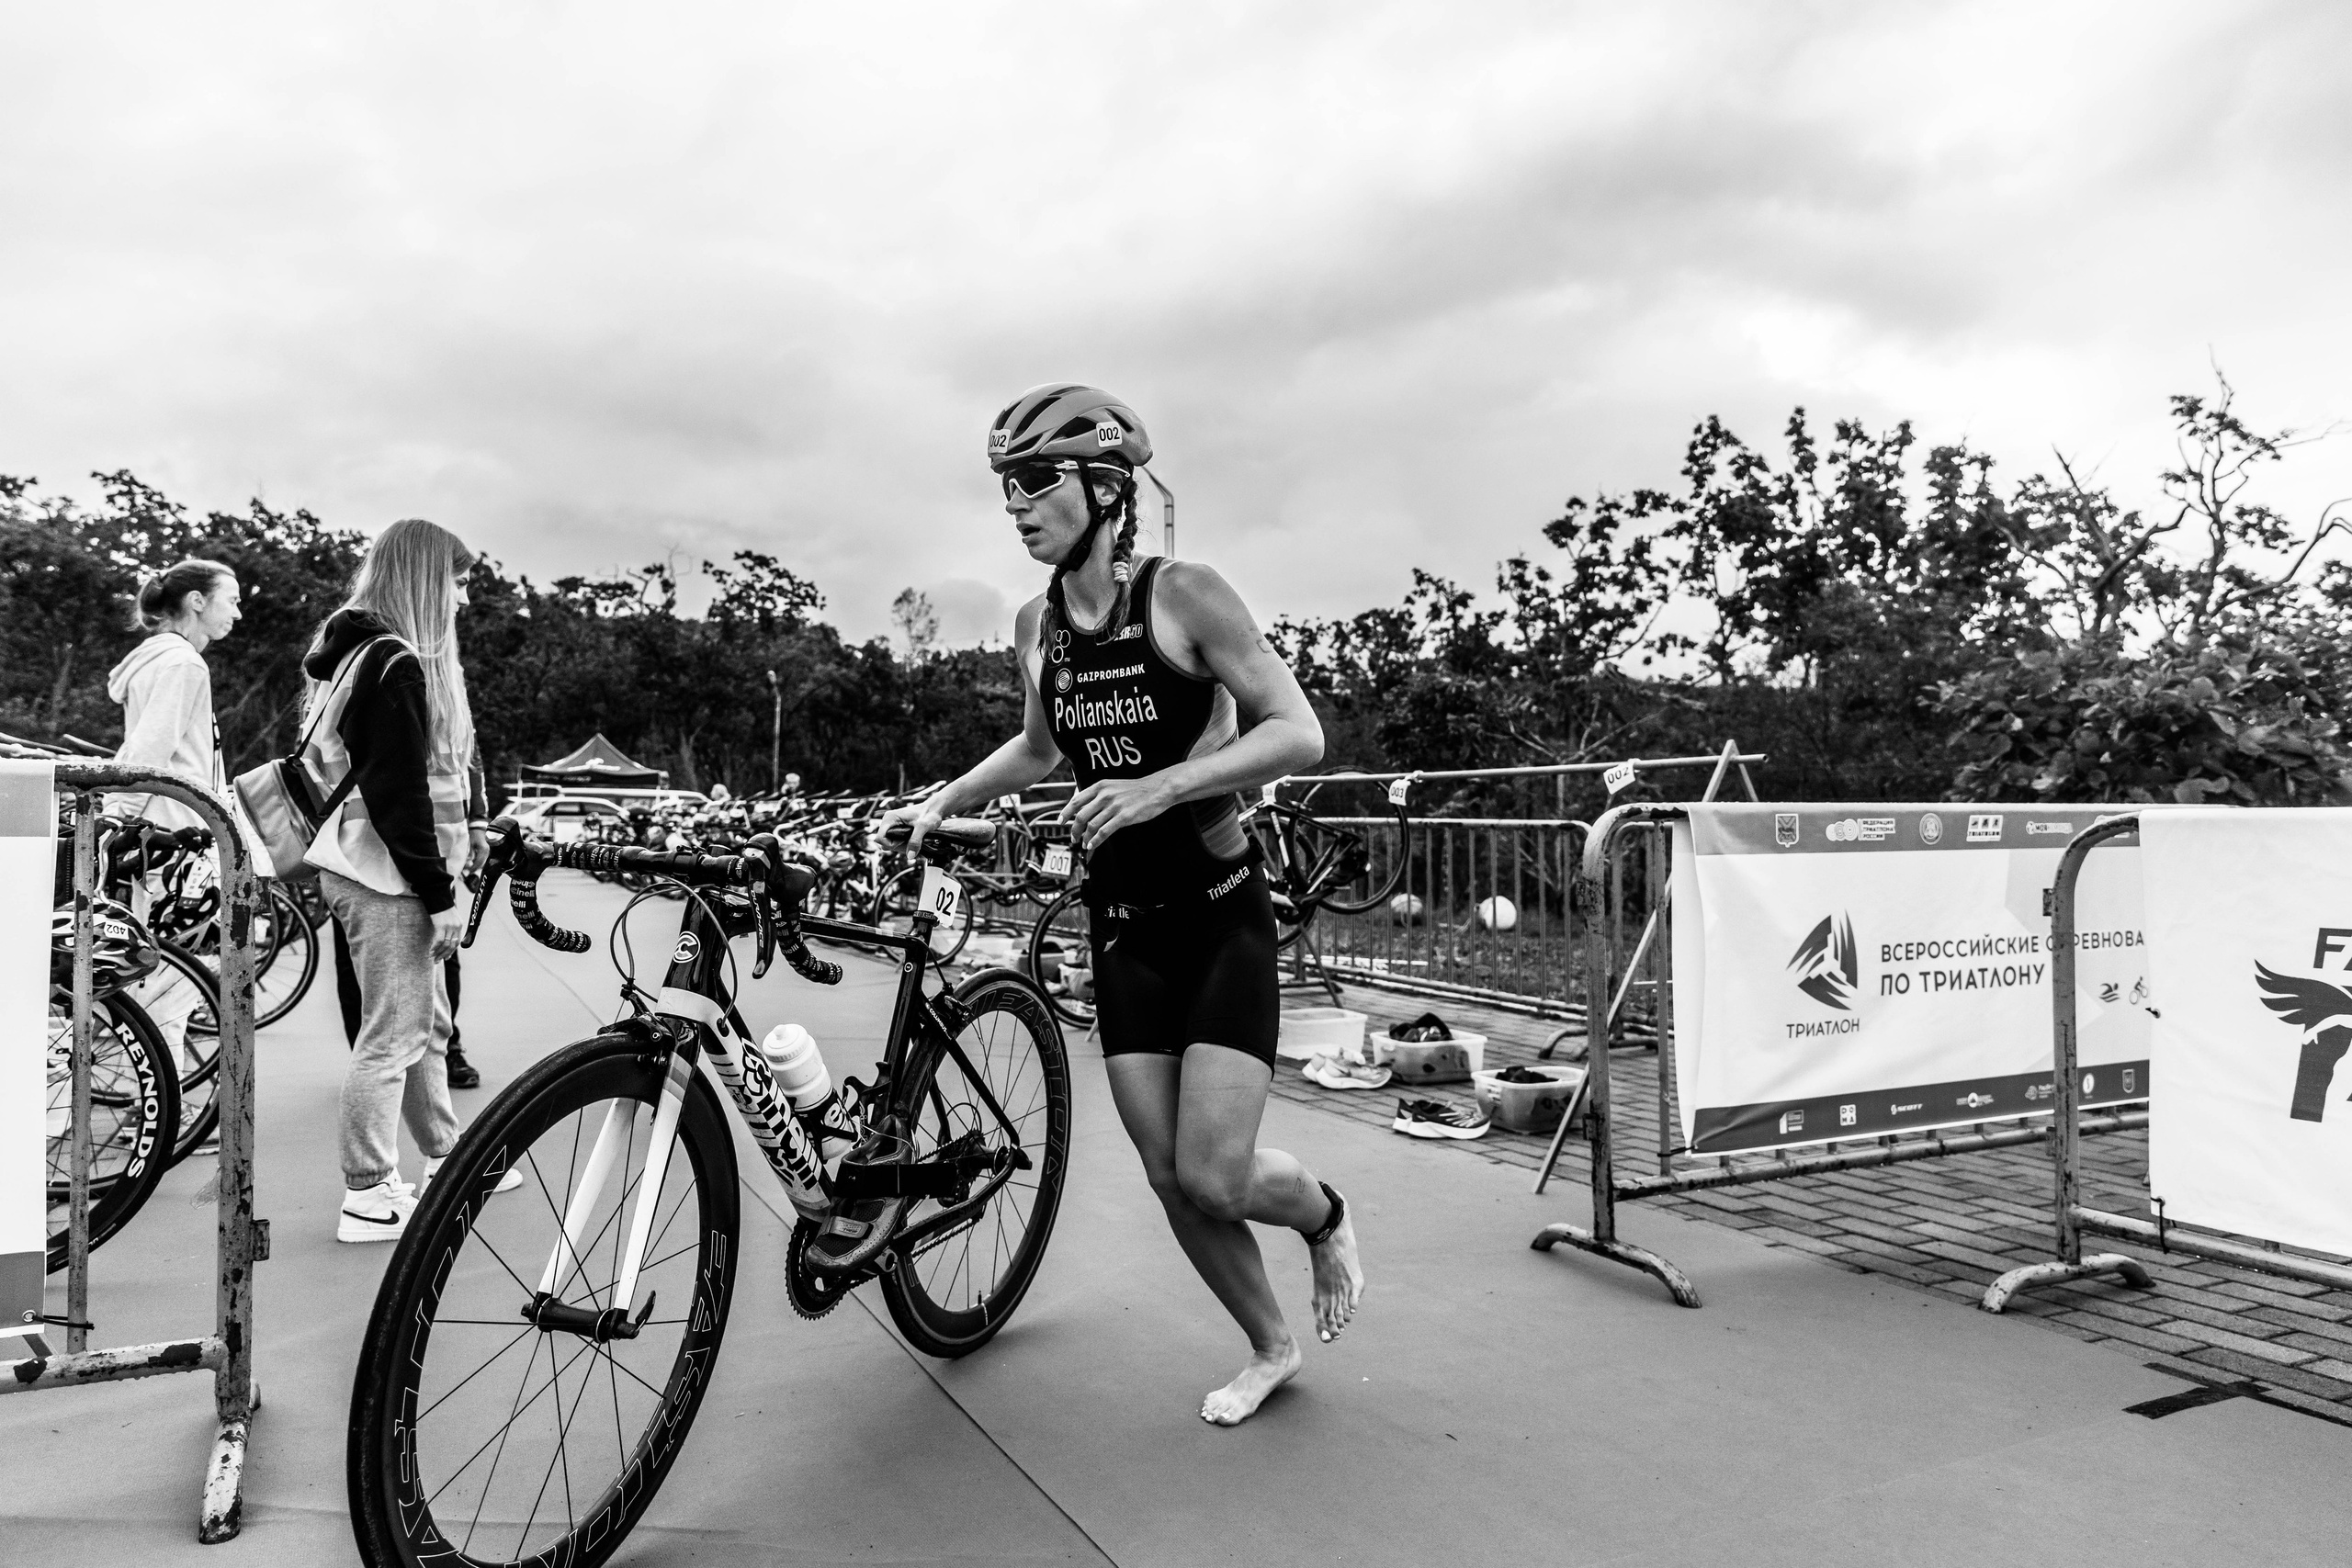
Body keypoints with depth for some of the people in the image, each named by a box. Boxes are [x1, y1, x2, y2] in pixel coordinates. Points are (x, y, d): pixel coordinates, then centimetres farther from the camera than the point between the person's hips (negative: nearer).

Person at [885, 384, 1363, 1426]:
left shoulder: (1184, 595, -12)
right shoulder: (1037, 625, 4)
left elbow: (1299, 734, -17)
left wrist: (1160, 786, -27)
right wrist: (941, 805, 14)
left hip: (1223, 916, -5)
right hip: (1122, 922, 5)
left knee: (1215, 1175, -11)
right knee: (1170, 1179, 7)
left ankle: (1326, 1219, 25)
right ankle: (1270, 1348, 31)